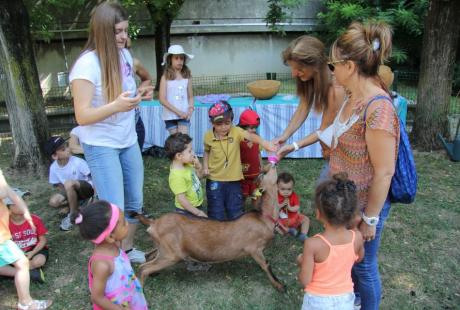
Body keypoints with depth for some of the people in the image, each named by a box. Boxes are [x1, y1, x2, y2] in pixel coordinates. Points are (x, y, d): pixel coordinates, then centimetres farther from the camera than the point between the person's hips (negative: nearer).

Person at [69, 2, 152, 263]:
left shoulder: (125, 55, 2)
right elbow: (82, 116, -20)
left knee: (135, 203, 14)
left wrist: (139, 94, -5)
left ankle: (128, 249, 35)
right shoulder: (87, 64, -19)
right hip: (101, 146, -7)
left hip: (129, 141, 7)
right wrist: (116, 106, -35)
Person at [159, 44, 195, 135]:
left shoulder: (187, 76, 4)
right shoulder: (165, 77, -2)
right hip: (170, 116, -1)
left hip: (184, 115, 1)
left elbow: (190, 96, 10)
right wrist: (178, 111, -13)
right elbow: (162, 99, -7)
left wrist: (191, 109, -10)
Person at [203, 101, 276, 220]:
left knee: (235, 214, 11)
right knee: (217, 215, 8)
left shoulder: (236, 131, -13)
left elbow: (250, 135, -33)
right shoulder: (208, 136, -6)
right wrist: (205, 167, 0)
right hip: (215, 180, 0)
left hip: (234, 180, 0)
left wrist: (264, 142, -52)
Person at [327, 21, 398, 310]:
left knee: (364, 265, 14)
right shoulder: (354, 98, -1)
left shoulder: (378, 108, -28)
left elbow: (384, 172, -24)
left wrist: (370, 219, -16)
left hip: (365, 204, -8)